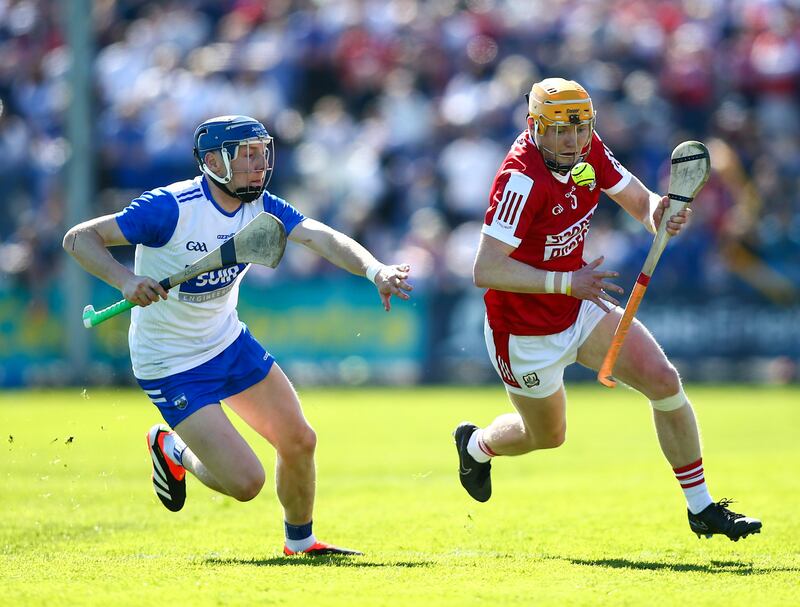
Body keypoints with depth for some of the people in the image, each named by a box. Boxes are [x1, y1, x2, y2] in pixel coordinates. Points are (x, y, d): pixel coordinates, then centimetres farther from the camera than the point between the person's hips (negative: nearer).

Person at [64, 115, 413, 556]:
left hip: (229, 341, 7)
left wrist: (374, 270, -41)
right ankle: (172, 452, 20)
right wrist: (125, 280, -40)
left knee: (299, 441, 8)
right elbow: (79, 238, -22)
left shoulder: (261, 206, -6)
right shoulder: (171, 208, -24)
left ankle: (299, 541, 33)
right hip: (171, 365, -7)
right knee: (245, 482, -11)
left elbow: (324, 238, -22)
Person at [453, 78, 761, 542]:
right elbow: (486, 270, -35)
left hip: (580, 308, 6)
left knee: (664, 381, -8)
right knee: (547, 436, 14)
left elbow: (640, 201, 1)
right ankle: (478, 445, 49)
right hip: (527, 332, -6)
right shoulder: (522, 177, -31)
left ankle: (702, 508, 3)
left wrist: (660, 215, -24)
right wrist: (567, 283, -38)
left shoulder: (589, 151, -10)